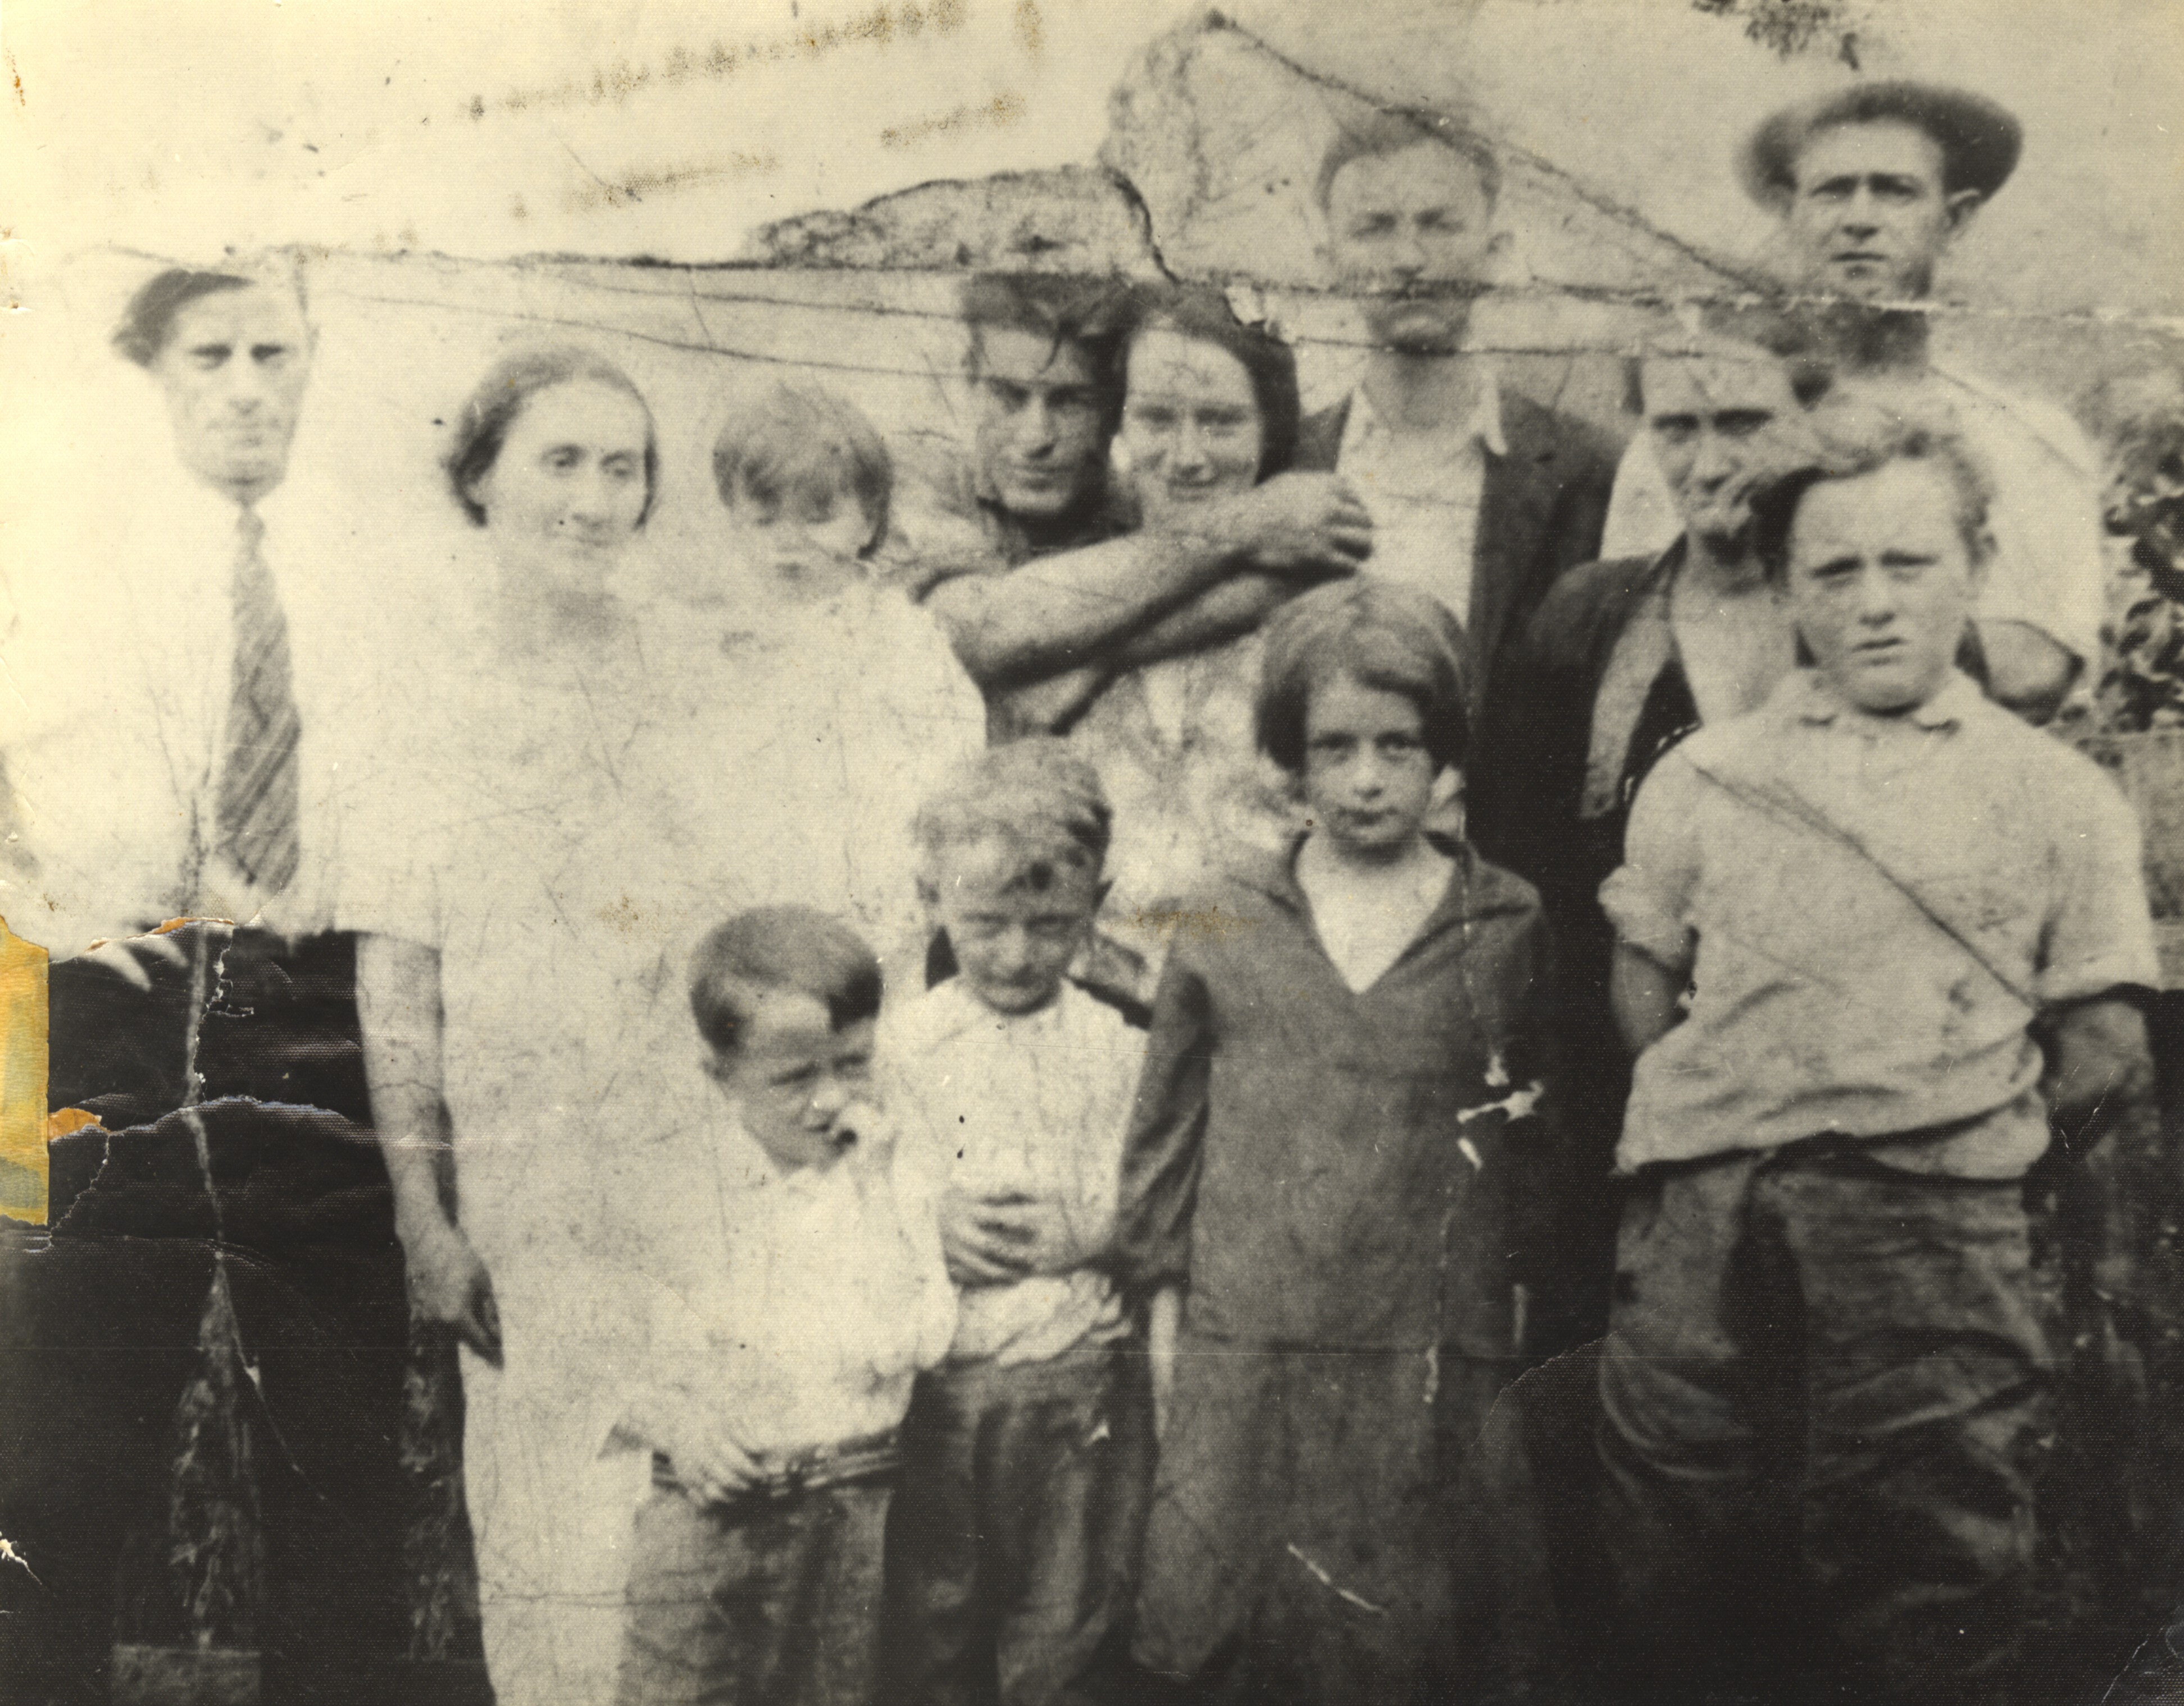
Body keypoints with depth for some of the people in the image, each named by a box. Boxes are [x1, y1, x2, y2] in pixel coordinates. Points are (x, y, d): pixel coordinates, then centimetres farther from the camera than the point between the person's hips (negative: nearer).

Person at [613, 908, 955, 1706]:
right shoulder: (682, 1180, -5)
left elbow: (916, 1341, -11)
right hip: (706, 1498, -1)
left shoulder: (892, 1175, -2)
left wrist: (870, 1190, -17)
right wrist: (667, 1416, -14)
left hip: (849, 1506, 1)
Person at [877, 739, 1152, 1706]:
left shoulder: (1122, 1043, 0)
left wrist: (1088, 1231, -17)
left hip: (1081, 1385, 0)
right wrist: (925, 1225, -15)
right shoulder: (899, 1043, 0)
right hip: (934, 1391, 1)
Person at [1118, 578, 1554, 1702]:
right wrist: (1162, 1314, 7)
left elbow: (1549, 1146, 6)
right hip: (1241, 1361, 1)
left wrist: (1533, 1322, 3)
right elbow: (1165, 1132, 9)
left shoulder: (1511, 932, 2)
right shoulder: (1225, 926, 4)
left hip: (1436, 1366, -1)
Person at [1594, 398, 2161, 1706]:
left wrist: (1952, 1121, 5)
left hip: (1935, 1235, -1)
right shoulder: (1703, 778, 14)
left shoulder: (2060, 798, 10)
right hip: (1705, 1218, 2)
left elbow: (2105, 1052, 9)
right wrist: (1724, 1114, 7)